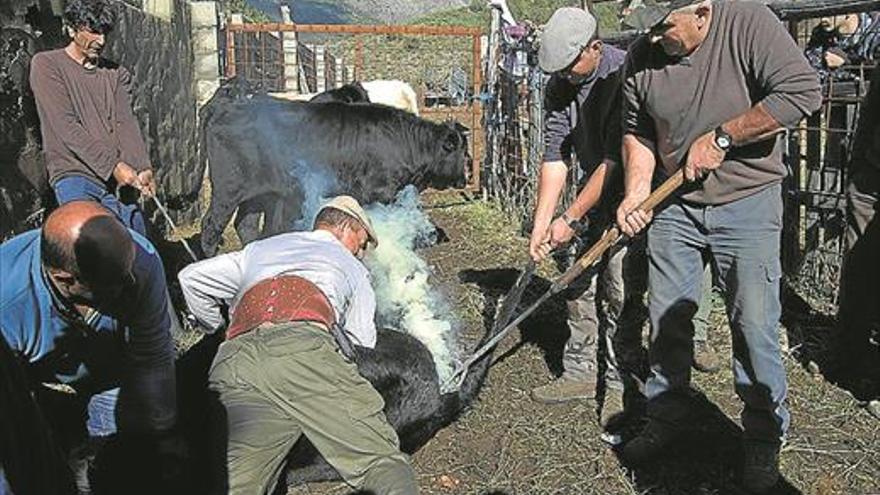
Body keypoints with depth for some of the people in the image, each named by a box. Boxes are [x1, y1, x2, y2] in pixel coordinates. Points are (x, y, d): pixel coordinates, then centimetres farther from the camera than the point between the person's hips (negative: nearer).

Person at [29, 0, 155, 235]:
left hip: (121, 180, 5)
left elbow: (126, 123, 1)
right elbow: (66, 127, -9)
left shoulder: (117, 74, 16)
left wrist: (143, 168, -17)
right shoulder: (46, 64, 3)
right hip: (75, 174, -4)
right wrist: (113, 165, -18)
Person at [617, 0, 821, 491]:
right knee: (666, 319, 9)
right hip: (675, 207, 4)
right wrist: (637, 193, -5)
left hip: (748, 203, -4)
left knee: (755, 326, -1)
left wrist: (720, 137, -20)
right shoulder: (643, 55, -2)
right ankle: (666, 420, 28)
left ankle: (765, 440, 18)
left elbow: (803, 91, -22)